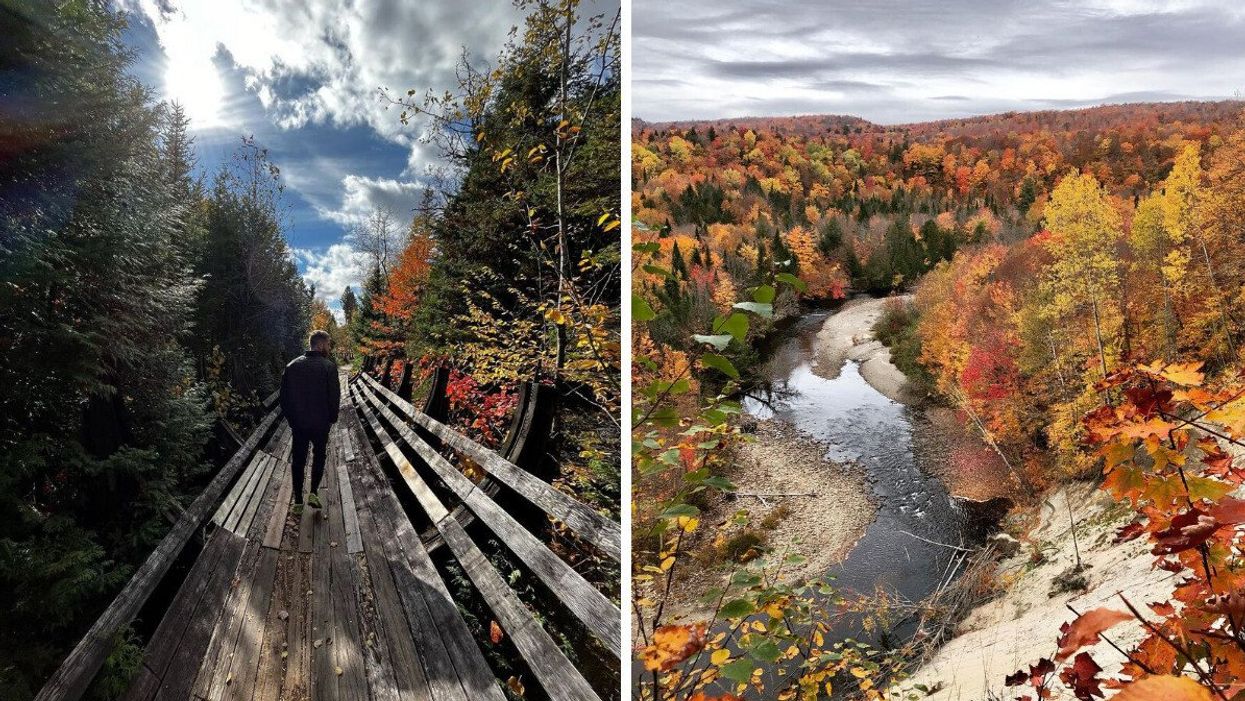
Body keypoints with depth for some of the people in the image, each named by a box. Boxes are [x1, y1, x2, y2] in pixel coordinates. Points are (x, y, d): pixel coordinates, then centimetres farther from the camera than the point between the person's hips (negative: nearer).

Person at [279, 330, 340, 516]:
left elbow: (284, 395, 4)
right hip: (320, 422, -3)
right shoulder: (328, 367, -12)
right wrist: (332, 418, 3)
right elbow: (334, 396, -12)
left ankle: (298, 502, 14)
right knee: (319, 455, 18)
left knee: (298, 460, 11)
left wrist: (290, 417, 13)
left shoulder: (292, 366, 1)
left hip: (298, 423, 3)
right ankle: (313, 493, 9)